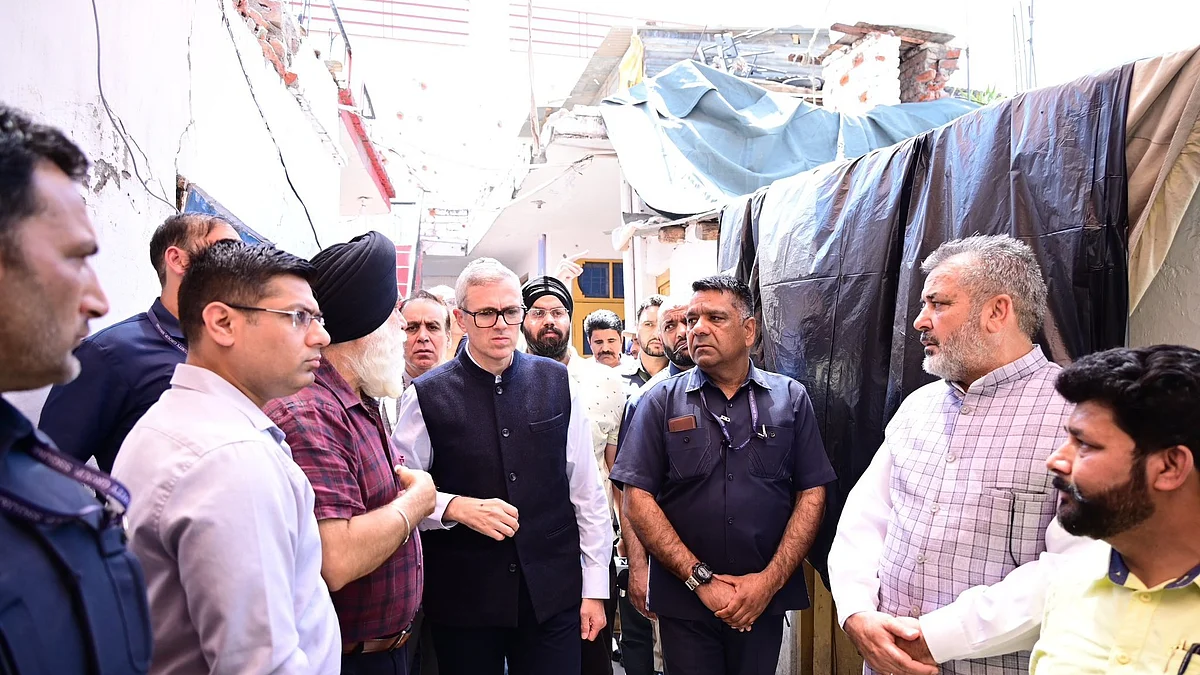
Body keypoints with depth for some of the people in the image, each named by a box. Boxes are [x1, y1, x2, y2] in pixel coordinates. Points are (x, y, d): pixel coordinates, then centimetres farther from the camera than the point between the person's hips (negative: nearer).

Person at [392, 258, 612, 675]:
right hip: (462, 600, -1)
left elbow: (586, 489, 3)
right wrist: (456, 507, -18)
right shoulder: (426, 396, -5)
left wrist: (594, 588, 3)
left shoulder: (557, 383, 1)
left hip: (553, 594, 2)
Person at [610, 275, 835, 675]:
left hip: (765, 599, 1)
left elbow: (812, 495, 0)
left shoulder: (791, 399, 1)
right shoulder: (661, 402, -2)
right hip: (684, 600, -1)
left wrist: (770, 580, -10)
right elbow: (638, 499, -7)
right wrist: (700, 579, -12)